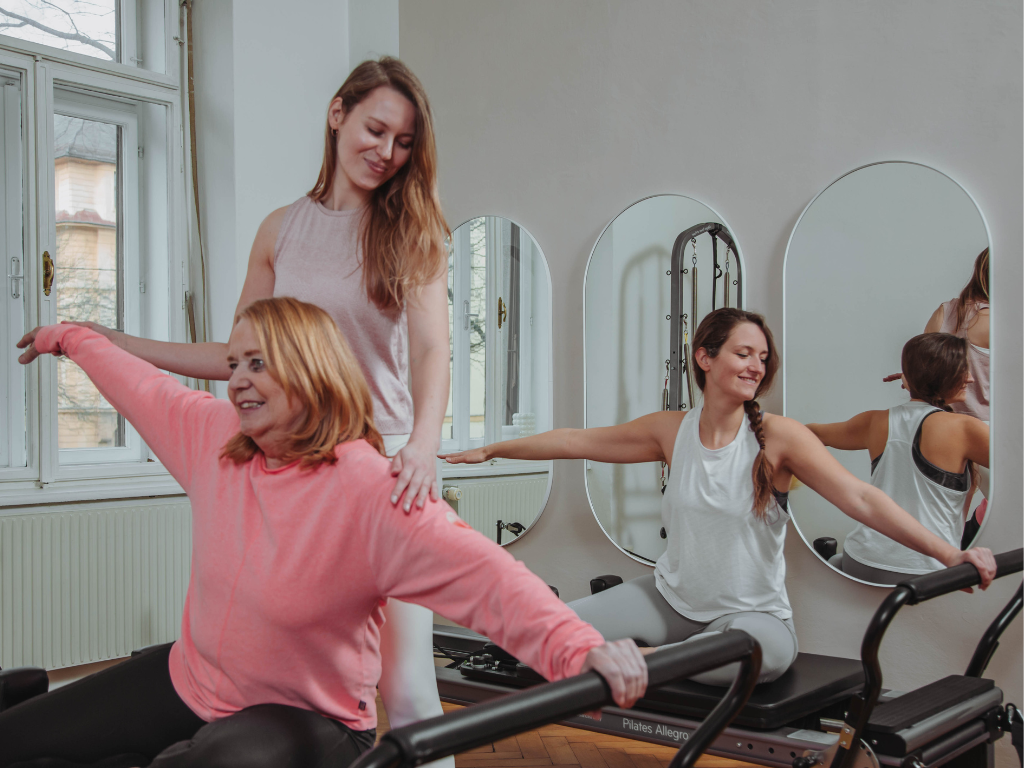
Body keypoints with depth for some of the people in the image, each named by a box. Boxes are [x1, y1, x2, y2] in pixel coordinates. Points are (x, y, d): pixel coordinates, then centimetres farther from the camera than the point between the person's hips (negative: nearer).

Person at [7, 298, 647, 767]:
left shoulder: (368, 489, -25)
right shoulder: (214, 436, -4)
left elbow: (480, 572, -37)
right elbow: (143, 386, 17)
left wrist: (578, 645, -52)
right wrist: (71, 339, 35)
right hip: (188, 680, 7)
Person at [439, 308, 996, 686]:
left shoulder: (779, 438, -11)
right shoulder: (672, 432, -1)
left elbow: (861, 500, -18)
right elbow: (576, 442, 8)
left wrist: (950, 554, -28)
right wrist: (491, 451, 14)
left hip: (751, 610, -2)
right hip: (671, 599, 2)